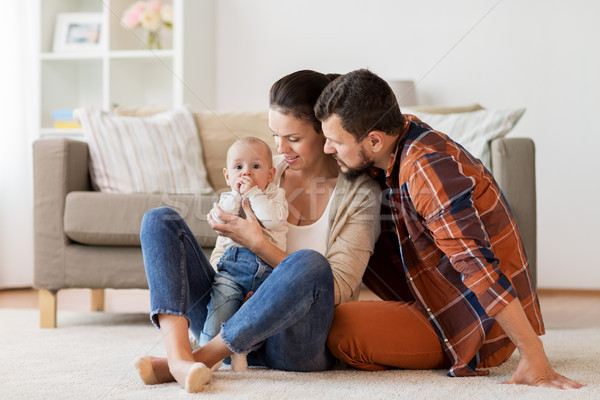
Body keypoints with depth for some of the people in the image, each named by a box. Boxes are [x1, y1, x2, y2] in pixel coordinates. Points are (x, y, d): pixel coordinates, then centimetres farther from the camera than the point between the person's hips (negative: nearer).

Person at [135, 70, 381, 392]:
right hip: (229, 323, 5)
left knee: (310, 263, -38)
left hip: (294, 342, -4)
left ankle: (202, 357, -27)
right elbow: (223, 255, 17)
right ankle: (180, 356, -33)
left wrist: (257, 244, -16)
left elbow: (337, 290, -11)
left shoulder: (360, 192, -3)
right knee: (160, 220, -10)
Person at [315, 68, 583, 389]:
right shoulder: (401, 138, 2)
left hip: (476, 328, -9)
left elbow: (477, 263, -33)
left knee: (337, 328, -22)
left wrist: (534, 358, -35)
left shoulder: (426, 167, -27)